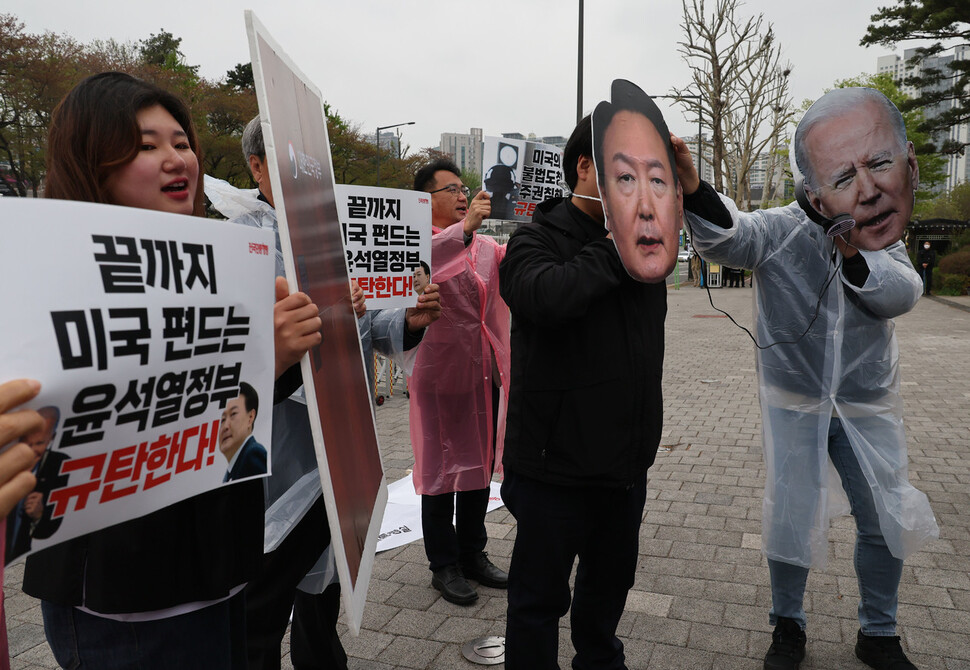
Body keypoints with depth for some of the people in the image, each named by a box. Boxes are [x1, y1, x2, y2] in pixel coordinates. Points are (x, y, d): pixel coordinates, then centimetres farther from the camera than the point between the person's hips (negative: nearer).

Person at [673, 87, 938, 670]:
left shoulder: (885, 237, -11)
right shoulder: (784, 232, -26)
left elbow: (902, 295, -26)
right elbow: (731, 236, -46)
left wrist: (853, 254, -44)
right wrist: (693, 192, -68)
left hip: (869, 404, 4)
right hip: (795, 402, -3)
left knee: (888, 522, 12)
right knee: (792, 519, 0)